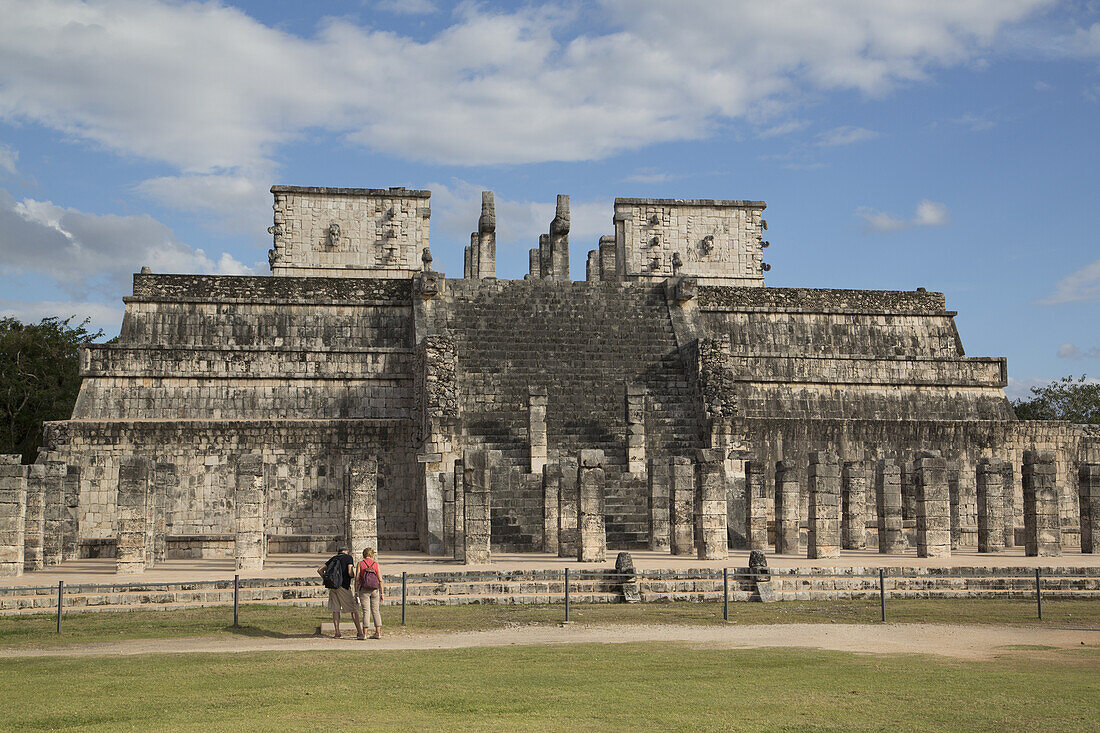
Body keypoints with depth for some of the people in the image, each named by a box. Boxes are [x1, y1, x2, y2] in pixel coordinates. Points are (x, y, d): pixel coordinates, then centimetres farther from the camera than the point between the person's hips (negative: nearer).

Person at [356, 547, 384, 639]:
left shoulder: (360, 563, 0)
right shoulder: (376, 564, 4)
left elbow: (357, 579, -5)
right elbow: (380, 580, 1)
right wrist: (382, 593, 5)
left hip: (364, 590, -2)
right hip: (375, 590, 2)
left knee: (366, 611, -3)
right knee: (376, 611, 9)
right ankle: (378, 632, 5)